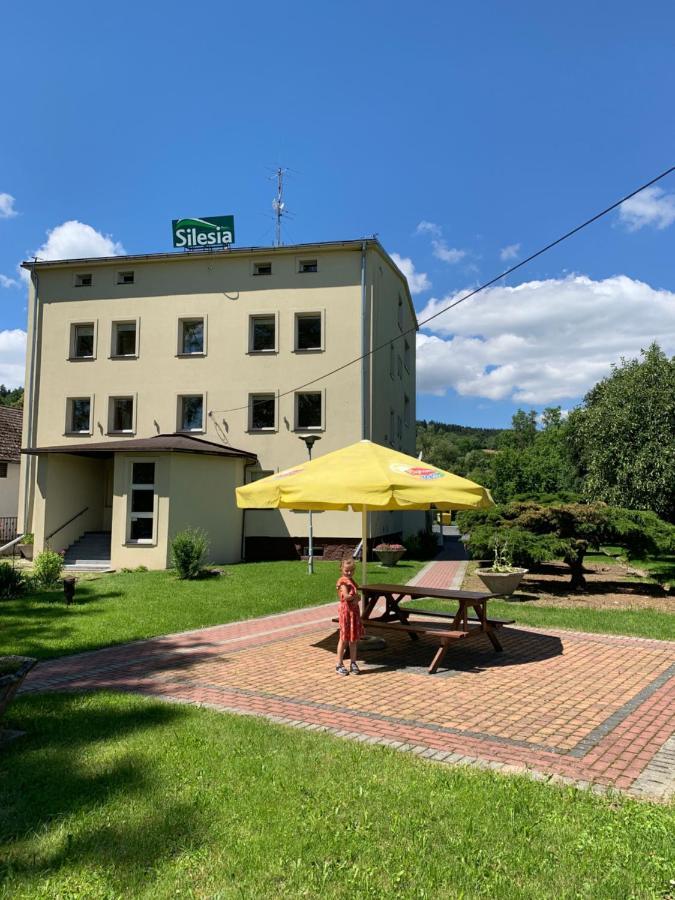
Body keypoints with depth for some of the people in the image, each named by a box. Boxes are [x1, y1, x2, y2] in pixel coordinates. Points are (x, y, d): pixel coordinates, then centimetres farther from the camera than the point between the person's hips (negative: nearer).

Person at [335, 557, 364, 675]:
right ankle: (339, 665, 9)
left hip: (354, 611, 8)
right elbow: (346, 596, -26)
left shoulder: (352, 581, 13)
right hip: (346, 610, -8)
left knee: (354, 639, 13)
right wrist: (356, 596, -8)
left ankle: (353, 663, 22)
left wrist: (355, 598, -16)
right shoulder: (343, 581, -13)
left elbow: (356, 597, 6)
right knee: (344, 639, 0)